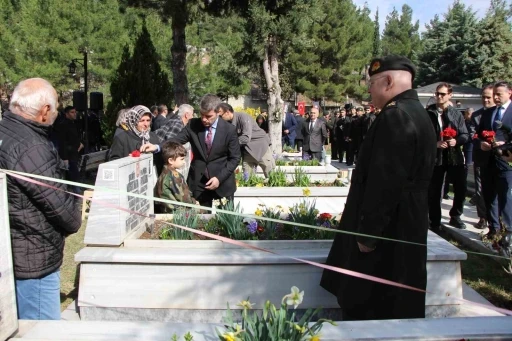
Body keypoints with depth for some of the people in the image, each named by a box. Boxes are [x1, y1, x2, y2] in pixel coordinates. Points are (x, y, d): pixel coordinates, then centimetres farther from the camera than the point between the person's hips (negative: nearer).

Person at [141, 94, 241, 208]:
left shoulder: (230, 130, -9)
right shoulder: (193, 124, -2)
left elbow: (235, 158, -6)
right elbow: (177, 140, -8)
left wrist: (220, 178, -15)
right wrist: (157, 147, -26)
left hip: (223, 182, -1)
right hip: (198, 181, 2)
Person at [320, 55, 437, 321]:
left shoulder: (394, 117, -21)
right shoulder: (415, 112, 12)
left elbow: (385, 183, -26)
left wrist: (367, 233, -18)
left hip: (387, 231, -10)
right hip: (404, 226, 10)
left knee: (367, 308, 3)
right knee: (396, 307, 20)